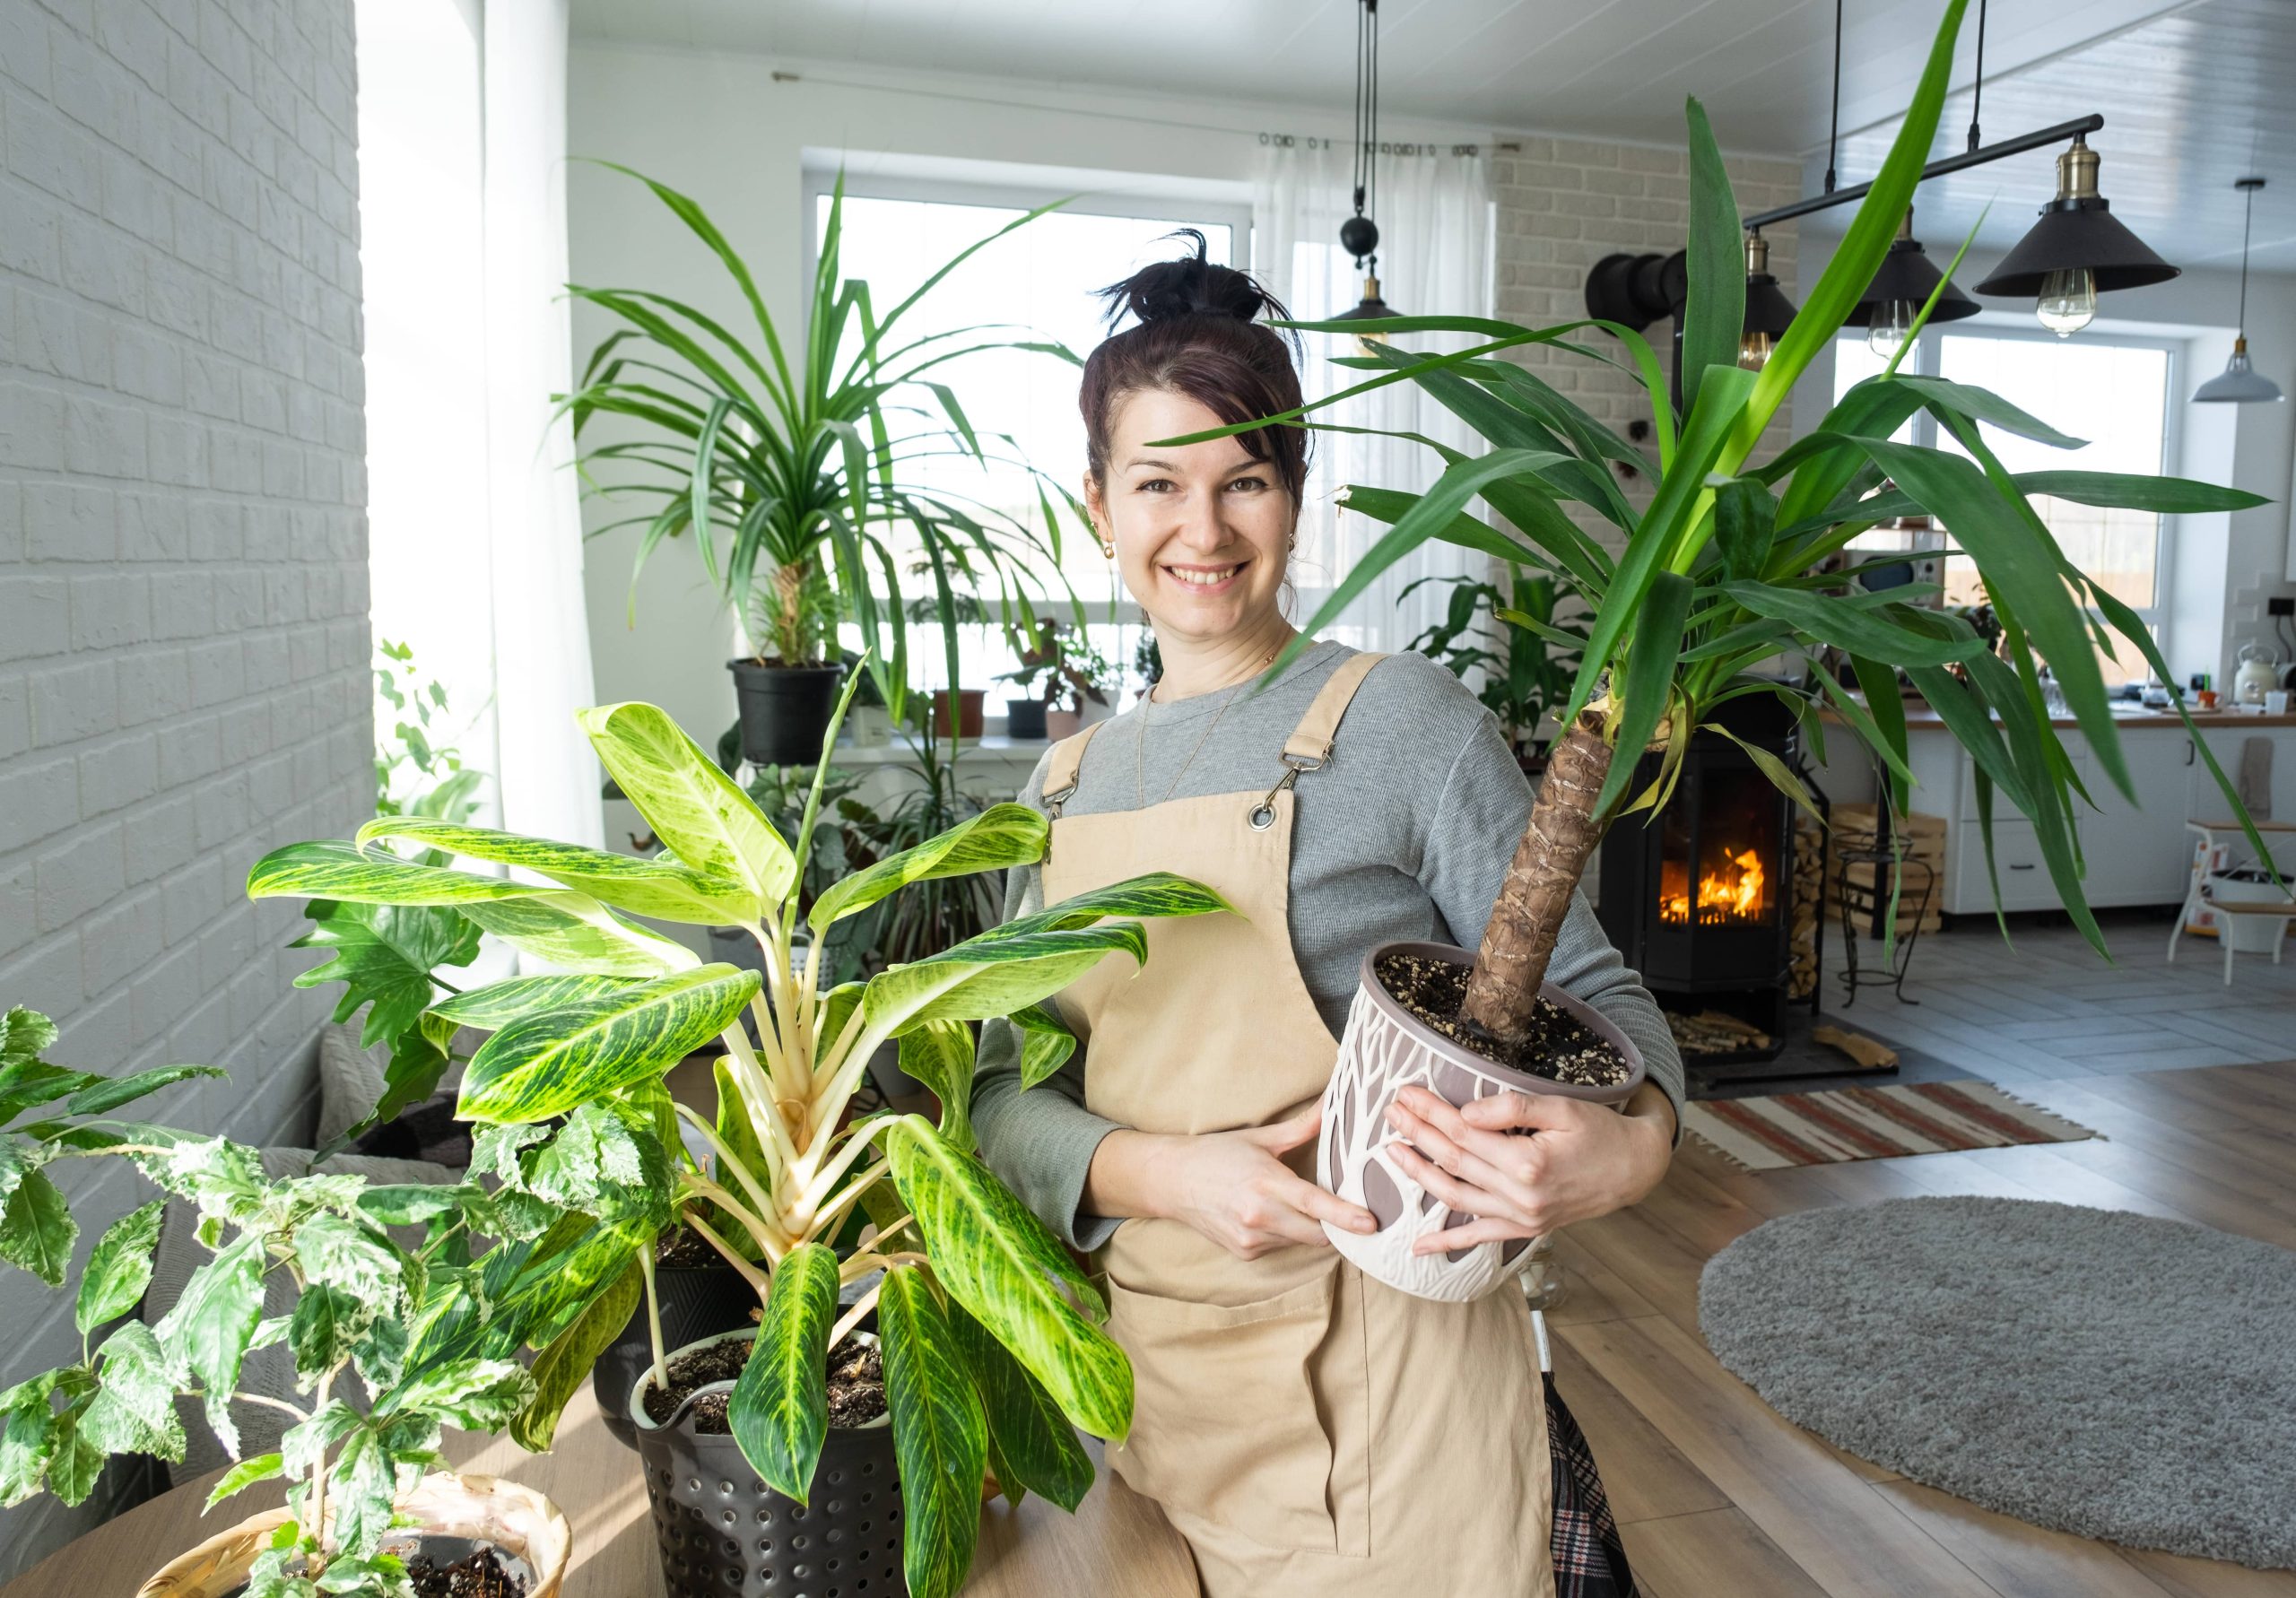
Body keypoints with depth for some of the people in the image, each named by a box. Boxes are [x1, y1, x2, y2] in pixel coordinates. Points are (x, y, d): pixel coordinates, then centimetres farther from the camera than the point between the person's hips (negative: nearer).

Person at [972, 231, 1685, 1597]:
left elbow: (1584, 986, -7)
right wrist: (1159, 1171, -16)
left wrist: (1632, 1139, -28)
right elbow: (1008, 1085, 3)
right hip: (1149, 1376, 5)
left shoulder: (1397, 718, -9)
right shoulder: (1067, 787, 6)